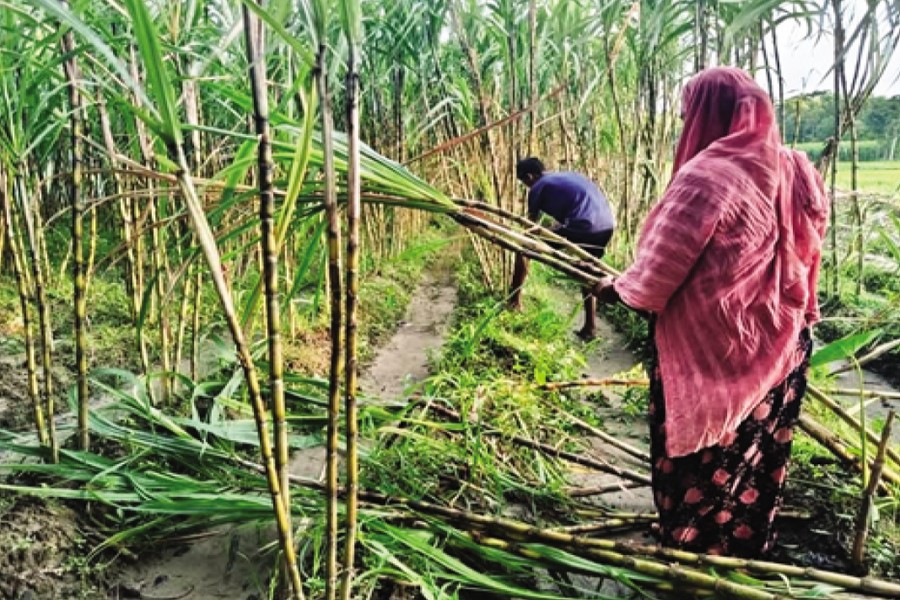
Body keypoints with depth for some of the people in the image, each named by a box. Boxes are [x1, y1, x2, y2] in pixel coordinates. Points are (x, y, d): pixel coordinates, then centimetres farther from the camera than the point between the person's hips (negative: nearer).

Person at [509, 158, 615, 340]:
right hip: (607, 225, 8)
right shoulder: (565, 176, 28)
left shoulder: (538, 187, 8)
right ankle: (590, 327, 32)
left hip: (582, 227, -7)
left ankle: (514, 301, 13)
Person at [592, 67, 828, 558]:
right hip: (780, 346, 7)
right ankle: (748, 549, 39)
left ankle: (692, 548, 31)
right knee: (760, 459, 20)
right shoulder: (796, 172, 2)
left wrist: (616, 289, 2)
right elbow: (804, 256, 12)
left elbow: (659, 269, -17)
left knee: (702, 463, 12)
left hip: (711, 352, -7)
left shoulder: (706, 174, -20)